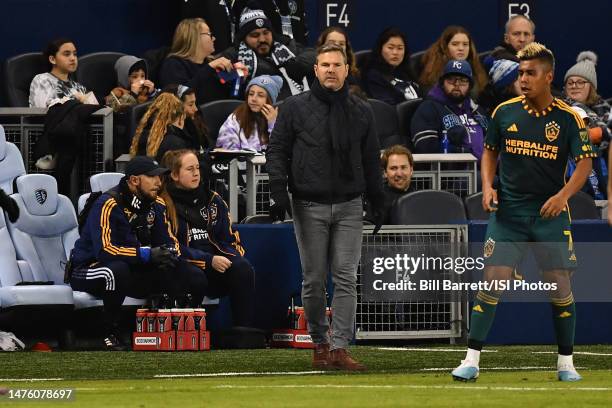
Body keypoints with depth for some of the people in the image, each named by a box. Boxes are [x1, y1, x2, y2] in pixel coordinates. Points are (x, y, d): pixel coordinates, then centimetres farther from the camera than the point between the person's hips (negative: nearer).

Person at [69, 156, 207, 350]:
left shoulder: (156, 205, 4)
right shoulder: (108, 205, -20)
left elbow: (169, 241, 10)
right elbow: (104, 249, -29)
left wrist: (170, 254, -16)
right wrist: (148, 254, -34)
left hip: (135, 270, 6)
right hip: (91, 267, -6)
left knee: (196, 279, -8)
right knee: (118, 271, -44)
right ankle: (111, 335, -26)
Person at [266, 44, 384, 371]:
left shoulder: (361, 112, 11)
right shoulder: (295, 108, 3)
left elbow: (371, 160, 17)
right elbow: (277, 151, 2)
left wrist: (377, 202, 13)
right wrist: (278, 191, -10)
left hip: (349, 207, 2)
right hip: (310, 207, -2)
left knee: (346, 279, -6)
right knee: (314, 280, 1)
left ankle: (339, 347, -8)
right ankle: (320, 344, 14)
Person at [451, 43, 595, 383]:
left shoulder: (567, 118, -3)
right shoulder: (504, 112, 2)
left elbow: (584, 162, -3)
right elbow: (490, 151, 16)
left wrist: (563, 194, -18)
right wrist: (487, 186, 0)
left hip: (549, 214, -1)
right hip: (507, 211, 1)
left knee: (560, 288, 0)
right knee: (492, 281, -8)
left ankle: (566, 363, 15)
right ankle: (471, 360, -6)